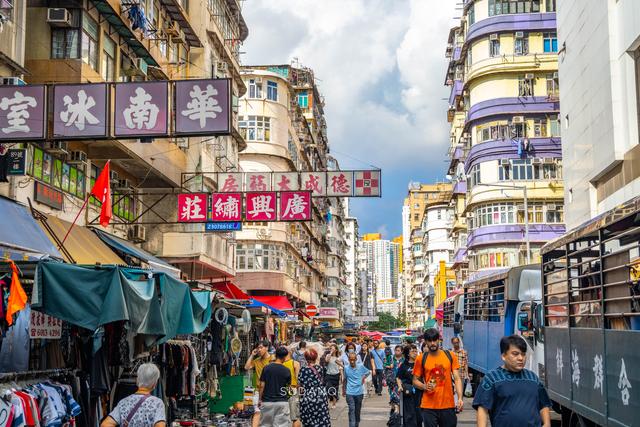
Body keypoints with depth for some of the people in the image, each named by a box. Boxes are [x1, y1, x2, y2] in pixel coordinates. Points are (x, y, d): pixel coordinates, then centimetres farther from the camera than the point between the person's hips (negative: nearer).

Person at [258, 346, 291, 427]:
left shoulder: (266, 368, -3)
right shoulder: (286, 370, -6)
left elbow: (262, 386, -2)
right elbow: (288, 385, 6)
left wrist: (260, 399, 8)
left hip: (267, 401, 2)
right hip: (282, 402, -1)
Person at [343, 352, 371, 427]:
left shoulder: (361, 366, -5)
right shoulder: (346, 368, -4)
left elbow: (368, 372, 14)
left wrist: (364, 378, 0)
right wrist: (343, 390, 16)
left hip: (359, 392, 1)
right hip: (350, 393, -1)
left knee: (358, 411, 12)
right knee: (352, 410, -12)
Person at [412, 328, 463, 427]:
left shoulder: (450, 356, 4)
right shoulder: (421, 359, 2)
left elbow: (457, 379, 2)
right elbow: (415, 381, 8)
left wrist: (460, 398, -10)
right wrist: (425, 386, -13)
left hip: (448, 405, 1)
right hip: (428, 406, -1)